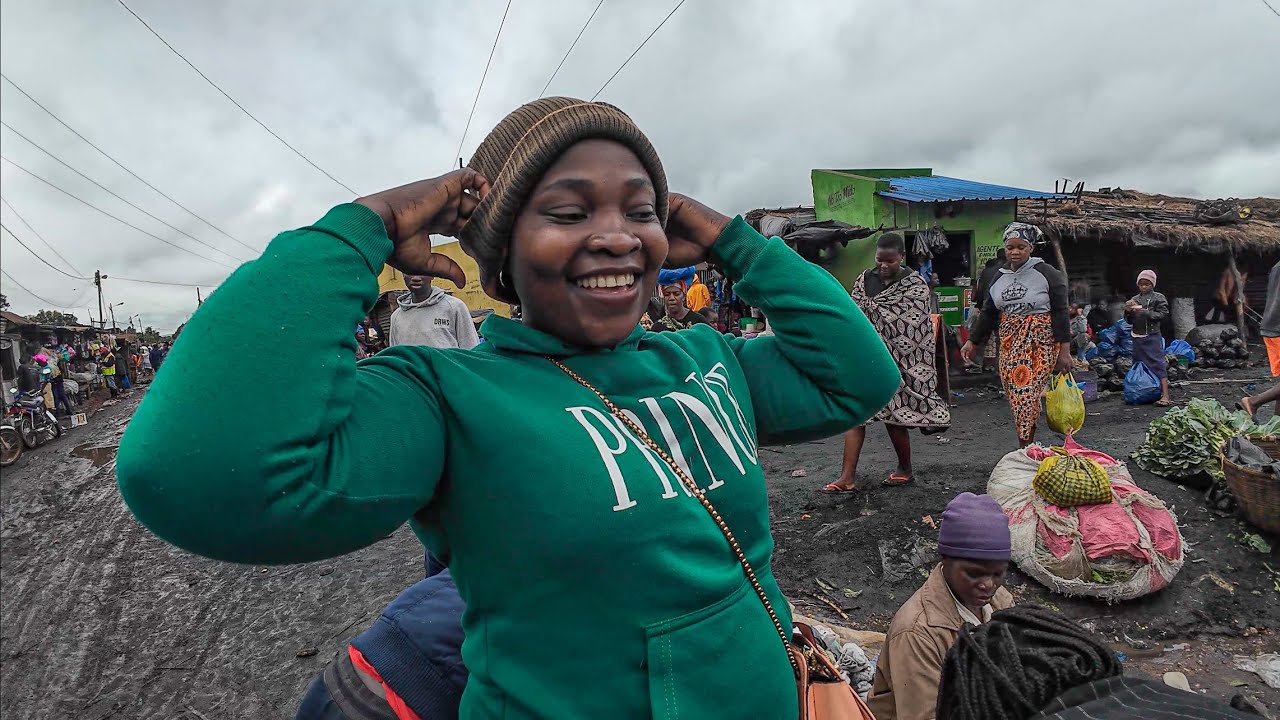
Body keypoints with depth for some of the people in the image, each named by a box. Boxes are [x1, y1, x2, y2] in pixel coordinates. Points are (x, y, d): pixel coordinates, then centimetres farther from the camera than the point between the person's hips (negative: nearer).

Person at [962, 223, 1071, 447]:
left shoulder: (1047, 274, -5)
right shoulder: (999, 277, 10)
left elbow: (1060, 313, -6)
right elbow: (988, 312, 15)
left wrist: (1064, 350, -10)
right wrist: (973, 341, 12)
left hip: (1040, 343, -5)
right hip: (1009, 343, 5)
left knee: (1026, 393, -13)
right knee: (1014, 393, 3)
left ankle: (1026, 447, -5)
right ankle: (1027, 447, 14)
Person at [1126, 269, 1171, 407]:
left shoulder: (1159, 298, 1)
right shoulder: (1135, 299, 12)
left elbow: (1161, 315, -10)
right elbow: (1130, 321, 14)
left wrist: (1145, 312, -17)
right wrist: (1128, 312, -5)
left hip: (1152, 336, -5)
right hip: (1137, 337, 5)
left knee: (1158, 364, -10)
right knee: (1138, 364, 10)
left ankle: (1165, 395, -13)